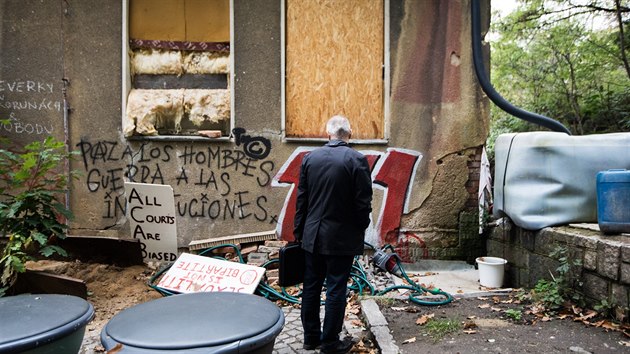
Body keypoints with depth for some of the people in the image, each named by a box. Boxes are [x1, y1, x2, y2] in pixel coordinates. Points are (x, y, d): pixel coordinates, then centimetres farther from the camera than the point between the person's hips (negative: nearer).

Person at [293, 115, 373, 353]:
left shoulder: (310, 158, 1)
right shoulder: (357, 160, -11)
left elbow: (301, 198, 5)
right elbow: (363, 202, -10)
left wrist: (299, 231, 13)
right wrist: (361, 229, 6)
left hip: (313, 235, 4)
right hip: (341, 237, -4)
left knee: (311, 287, 14)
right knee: (336, 290, 5)